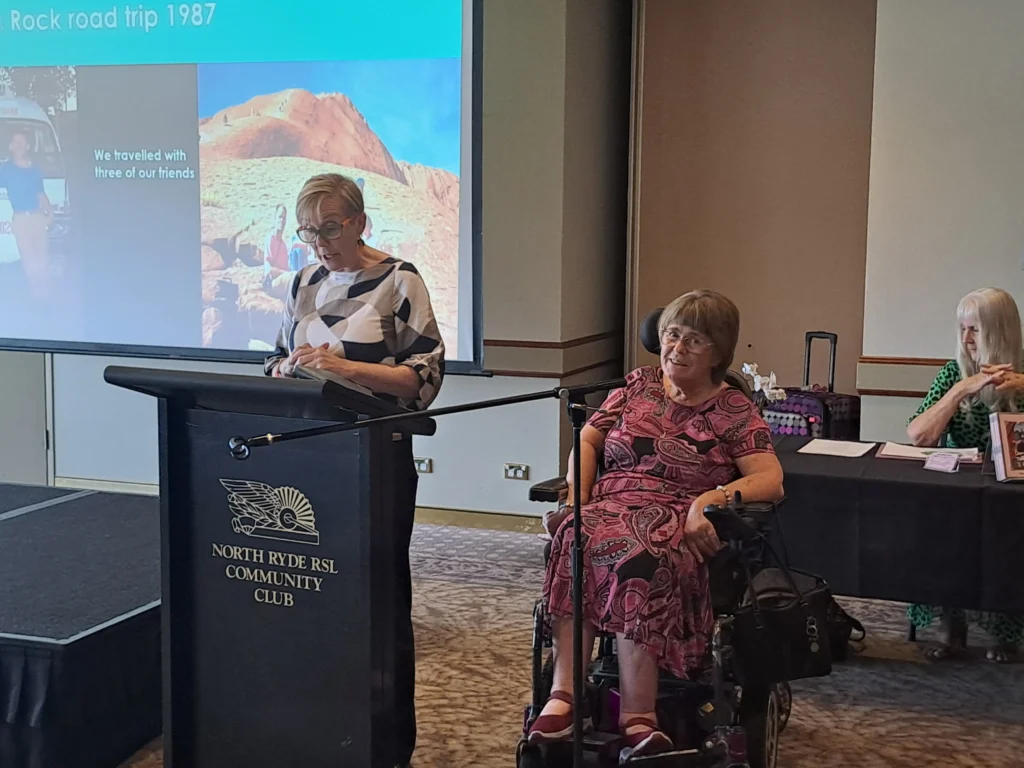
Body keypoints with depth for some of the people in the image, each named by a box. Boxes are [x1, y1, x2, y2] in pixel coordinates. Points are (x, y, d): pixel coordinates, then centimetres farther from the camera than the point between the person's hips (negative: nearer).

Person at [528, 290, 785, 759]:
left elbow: (771, 479, -4)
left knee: (640, 556, -39)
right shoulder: (637, 385, 19)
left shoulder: (735, 411, 7)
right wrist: (577, 495, 0)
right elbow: (587, 441, 20)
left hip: (678, 524, -3)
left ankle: (636, 717, -39)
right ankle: (564, 695, -39)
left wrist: (712, 498, -22)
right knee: (576, 541, -34)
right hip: (610, 507, 3)